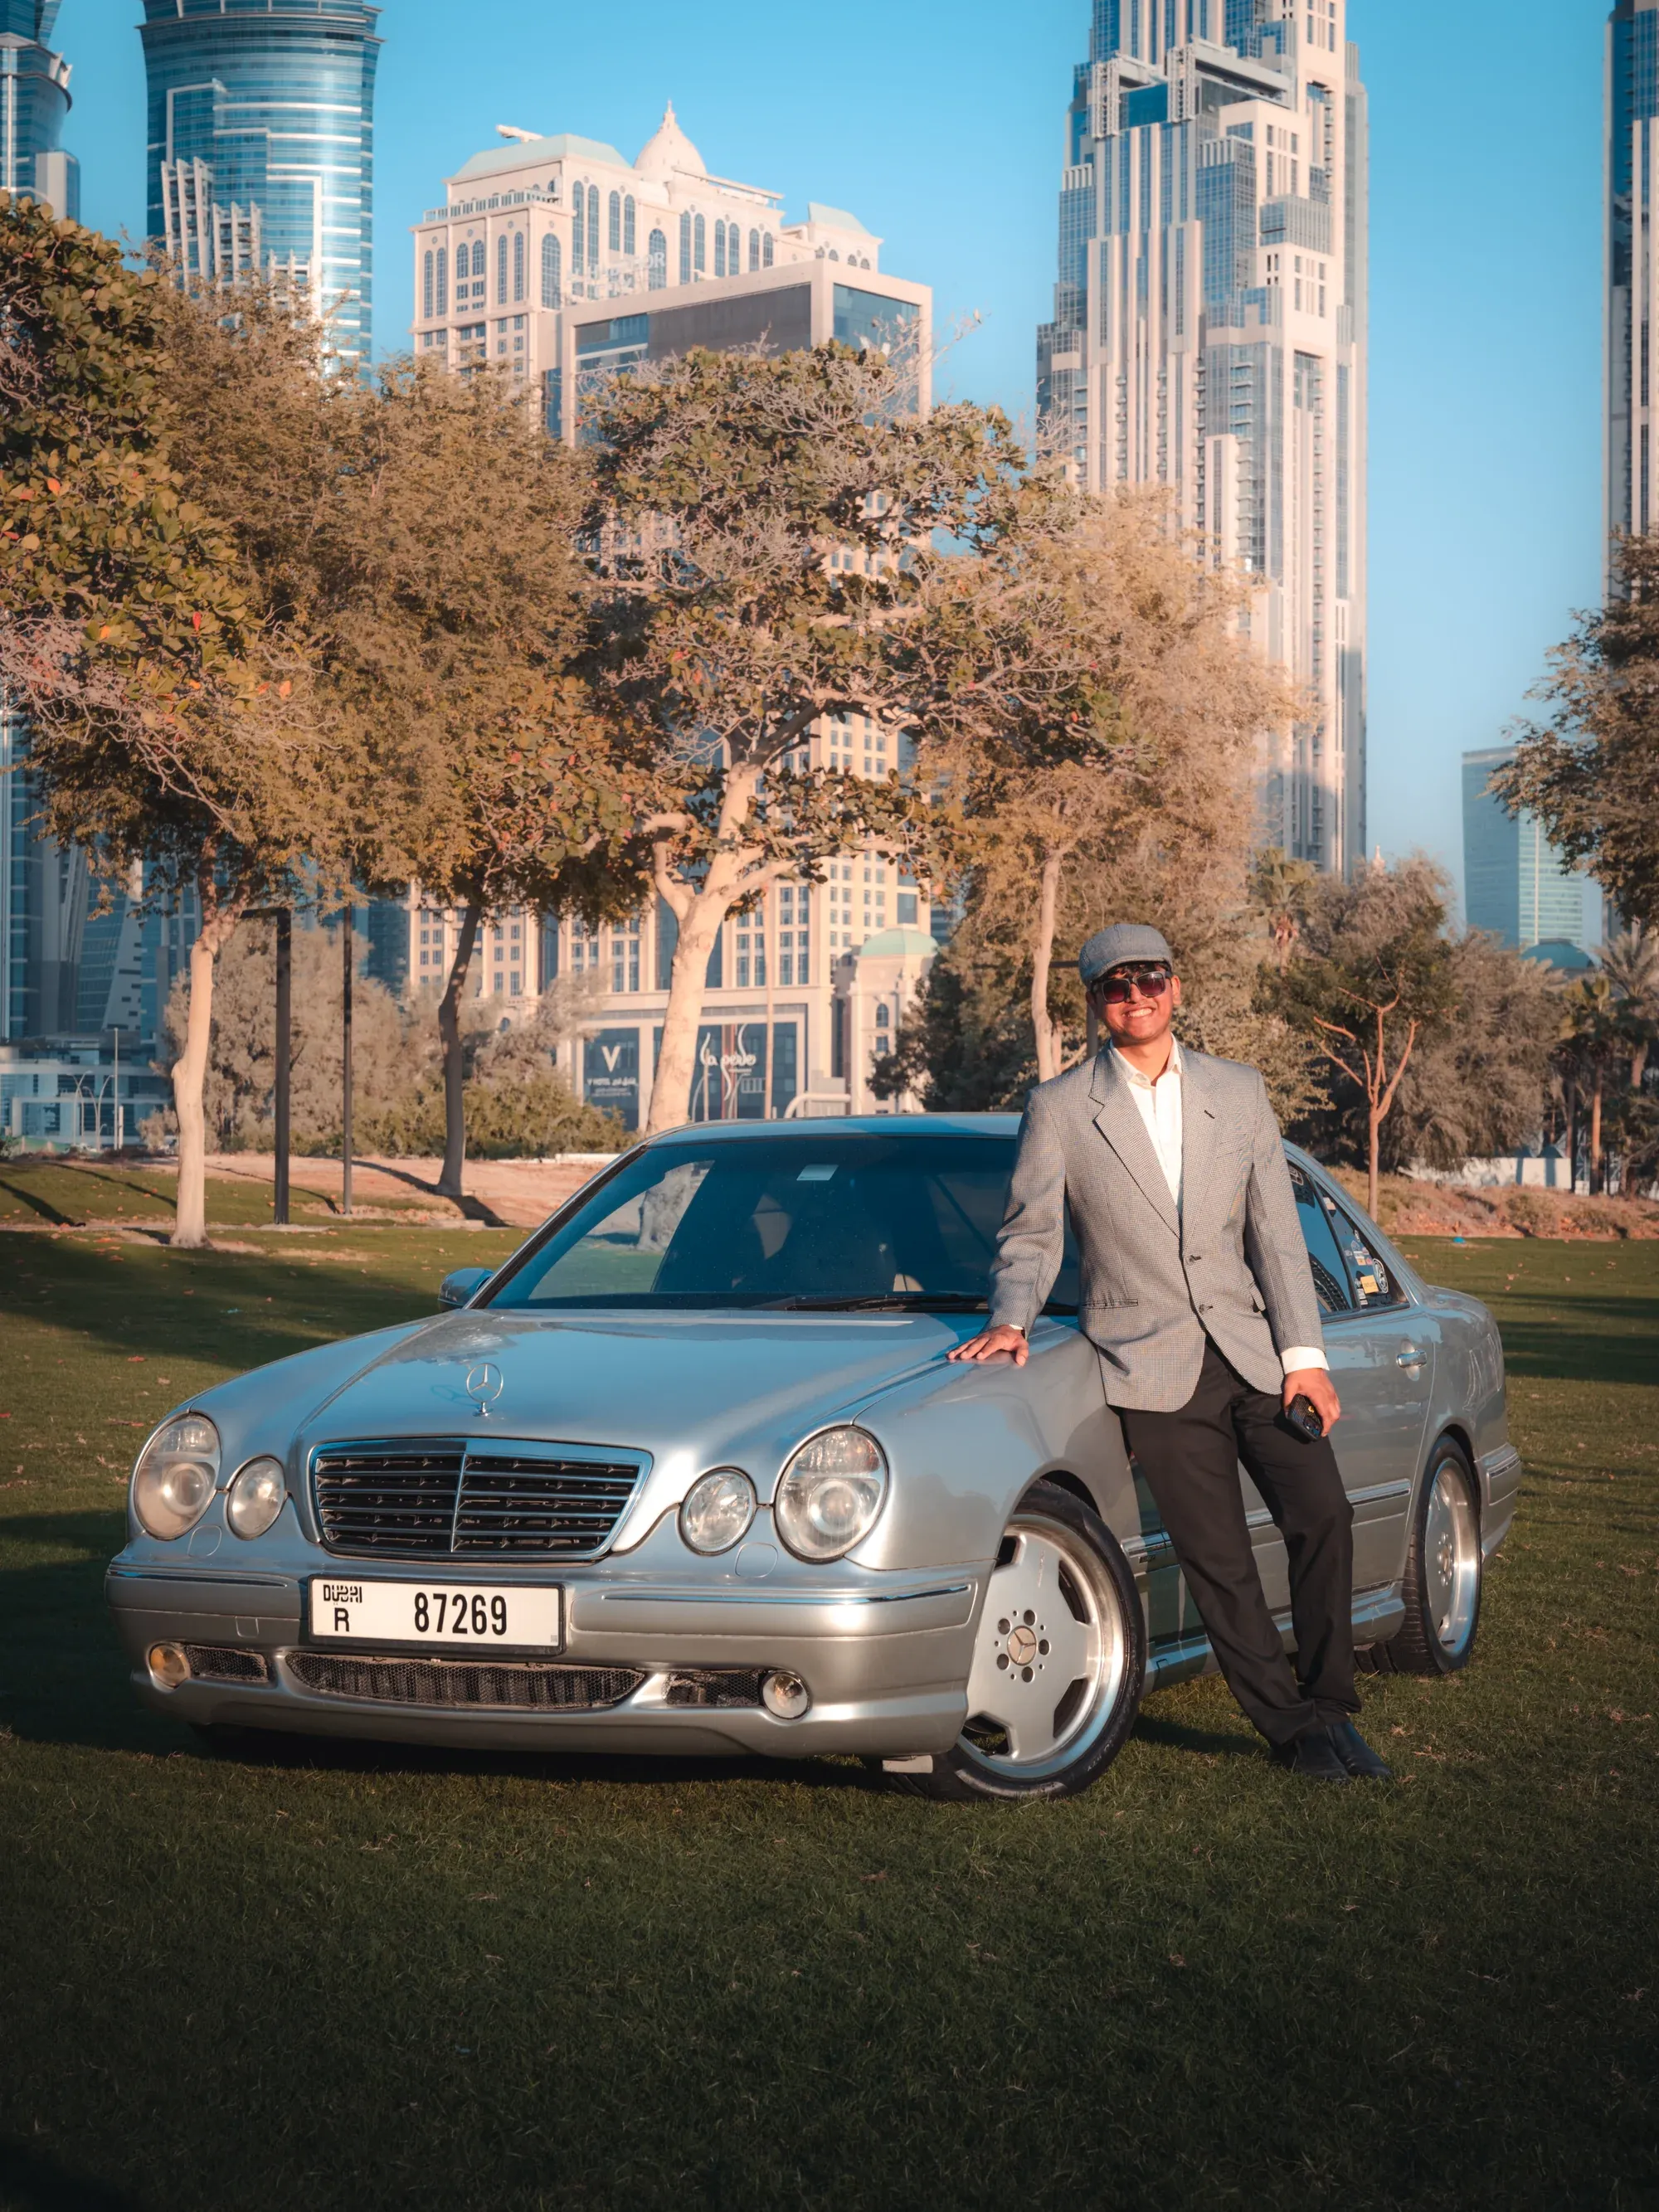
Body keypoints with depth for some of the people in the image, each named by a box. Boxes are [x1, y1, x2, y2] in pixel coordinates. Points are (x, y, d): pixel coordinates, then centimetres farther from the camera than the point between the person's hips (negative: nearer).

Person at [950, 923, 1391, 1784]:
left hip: (1252, 1351, 2)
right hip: (1153, 1367, -2)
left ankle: (1329, 1708, 9)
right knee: (1220, 1564, -3)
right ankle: (1290, 1726, 11)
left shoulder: (1238, 1092, 10)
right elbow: (1029, 1236, 7)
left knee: (1322, 1517, -8)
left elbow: (1277, 1234, 7)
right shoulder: (1059, 1109, 3)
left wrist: (1304, 1355, 0)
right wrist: (1012, 1320, -12)